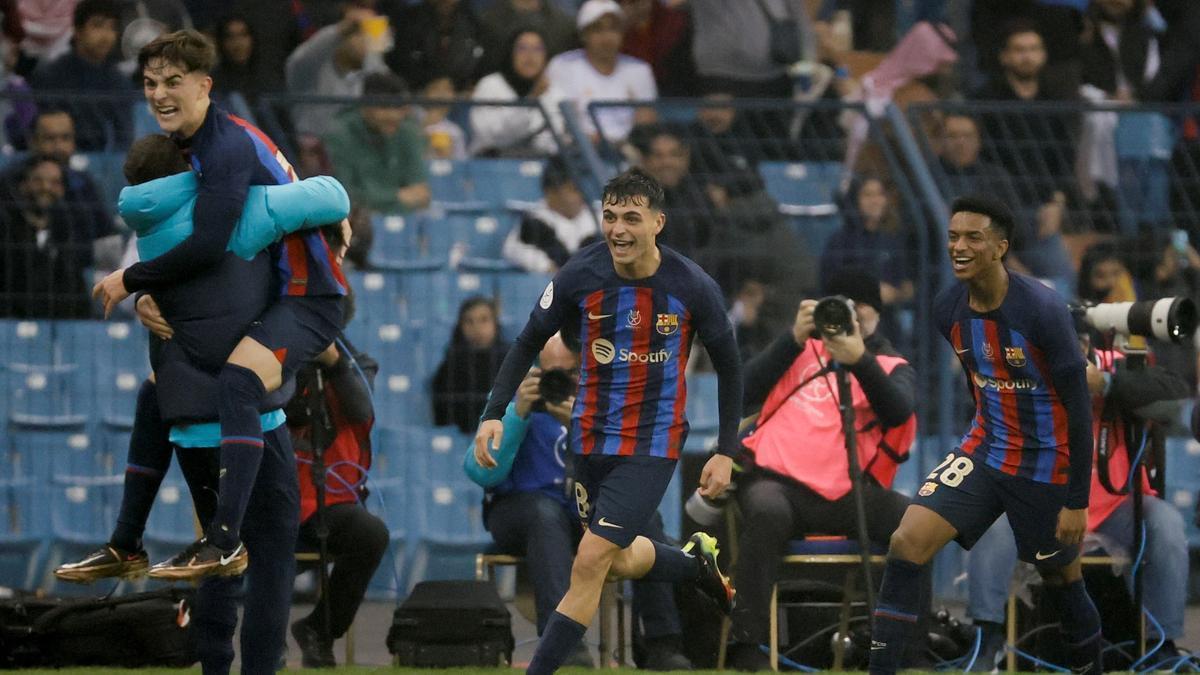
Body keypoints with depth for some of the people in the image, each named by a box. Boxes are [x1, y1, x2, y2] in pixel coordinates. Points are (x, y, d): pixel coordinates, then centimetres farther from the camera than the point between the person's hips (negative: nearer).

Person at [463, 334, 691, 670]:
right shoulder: (512, 398, -4)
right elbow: (482, 472, -17)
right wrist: (518, 414, -27)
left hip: (590, 515, 3)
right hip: (521, 512, -3)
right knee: (546, 512, -36)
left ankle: (662, 646, -27)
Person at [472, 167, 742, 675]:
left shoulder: (692, 287, -14)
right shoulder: (579, 276, -12)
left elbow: (728, 364, 0)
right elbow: (529, 343, 1)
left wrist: (726, 452, -1)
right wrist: (495, 413, -10)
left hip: (653, 442, -3)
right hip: (592, 437, 4)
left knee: (591, 561, -14)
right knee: (623, 562, 16)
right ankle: (696, 561, 48)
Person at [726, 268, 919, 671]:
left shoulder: (893, 367, 18)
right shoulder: (802, 350, 21)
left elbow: (898, 412, -6)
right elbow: (745, 392, 4)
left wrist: (859, 361, -22)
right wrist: (794, 339, -7)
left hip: (847, 495, 1)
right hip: (779, 482, -1)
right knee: (766, 510, -36)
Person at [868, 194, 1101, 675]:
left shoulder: (1043, 310, -22)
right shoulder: (948, 309, -5)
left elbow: (1079, 407, -17)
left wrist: (1077, 501, -17)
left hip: (1045, 464, -5)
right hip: (985, 450, 5)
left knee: (1062, 577, 10)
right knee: (907, 544, -14)